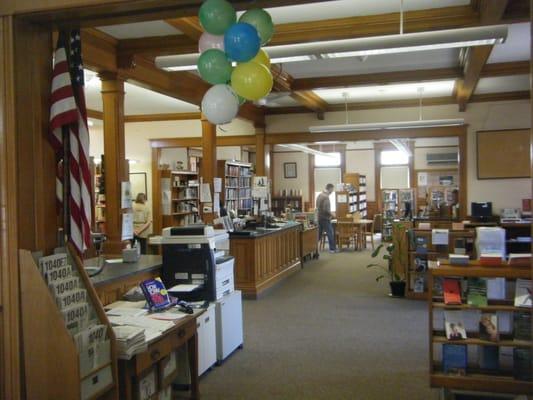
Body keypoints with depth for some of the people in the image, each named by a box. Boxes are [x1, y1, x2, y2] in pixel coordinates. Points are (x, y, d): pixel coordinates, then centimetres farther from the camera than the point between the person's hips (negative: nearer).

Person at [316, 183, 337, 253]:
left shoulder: (319, 195, 8)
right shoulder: (326, 197, -19)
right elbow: (326, 209, -25)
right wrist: (331, 214, -9)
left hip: (319, 217, 9)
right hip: (325, 218, -9)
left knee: (319, 234, 15)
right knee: (330, 234, 0)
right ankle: (332, 249, 3)